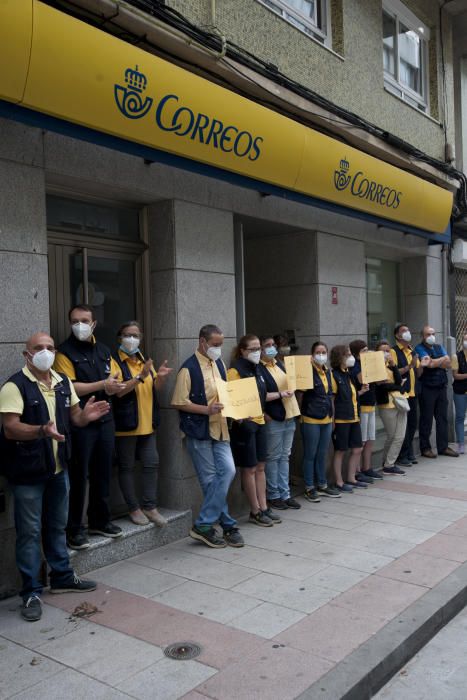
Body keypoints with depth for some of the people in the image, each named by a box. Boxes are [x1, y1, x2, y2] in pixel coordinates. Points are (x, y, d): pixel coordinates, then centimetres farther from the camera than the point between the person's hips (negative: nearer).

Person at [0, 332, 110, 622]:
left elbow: (75, 417, 12)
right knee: (30, 532, 3)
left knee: (57, 526, 20)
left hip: (58, 468, 6)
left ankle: (63, 577, 36)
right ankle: (32, 592, 15)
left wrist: (86, 415, -12)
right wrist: (42, 430, -39)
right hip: (27, 471, -6)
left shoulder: (63, 382, 6)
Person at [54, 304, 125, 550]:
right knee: (78, 476, 1)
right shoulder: (65, 352, -7)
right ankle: (75, 529, 12)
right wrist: (102, 385, -16)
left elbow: (114, 382, 13)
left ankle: (100, 520, 28)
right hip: (80, 423, -6)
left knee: (102, 473, 14)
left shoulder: (103, 350, 13)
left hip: (105, 420, 6)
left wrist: (112, 383, -10)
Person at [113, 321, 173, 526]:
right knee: (126, 467, 4)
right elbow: (118, 391, -18)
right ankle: (133, 508, 14)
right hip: (125, 424, -6)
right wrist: (140, 377, -26)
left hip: (147, 424, 7)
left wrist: (161, 376, -6)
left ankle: (150, 506, 16)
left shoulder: (144, 360, 14)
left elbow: (156, 388, 14)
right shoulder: (115, 362, -7)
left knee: (151, 464, 7)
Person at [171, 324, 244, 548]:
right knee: (210, 479, 0)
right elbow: (179, 402, -13)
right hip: (199, 431, -6)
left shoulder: (219, 364, 12)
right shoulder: (189, 368, -10)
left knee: (227, 471, -4)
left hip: (219, 429, 7)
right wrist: (206, 409, -20)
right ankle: (228, 525, 12)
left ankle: (204, 525, 6)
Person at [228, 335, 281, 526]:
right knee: (249, 468, 2)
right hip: (244, 423, -8)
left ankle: (263, 507, 22)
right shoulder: (235, 370, -13)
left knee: (260, 467, 13)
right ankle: (255, 511, 12)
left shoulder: (257, 369, 13)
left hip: (259, 422, 8)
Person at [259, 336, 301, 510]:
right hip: (273, 418, -7)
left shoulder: (279, 364, 14)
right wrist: (281, 394, -16)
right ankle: (273, 495, 13)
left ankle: (285, 494, 19)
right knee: (273, 457, 1)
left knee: (284, 456, 12)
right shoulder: (258, 369, -11)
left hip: (289, 416, 7)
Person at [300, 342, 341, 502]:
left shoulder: (327, 371, 12)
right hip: (311, 419, -7)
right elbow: (302, 389, -18)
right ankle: (309, 488, 11)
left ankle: (322, 485, 25)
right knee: (310, 455, 2)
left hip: (326, 419, 7)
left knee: (322, 454, 15)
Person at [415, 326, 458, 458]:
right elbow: (429, 364, -18)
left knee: (442, 418, 9)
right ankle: (425, 448, 10)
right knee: (426, 419, 1)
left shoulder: (439, 347, 14)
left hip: (441, 387, 6)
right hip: (427, 389, -6)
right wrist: (443, 359, -2)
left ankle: (443, 447, 17)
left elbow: (448, 364, 3)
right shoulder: (420, 348, -4)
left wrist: (435, 362, -12)